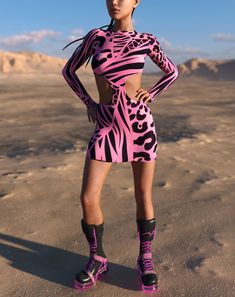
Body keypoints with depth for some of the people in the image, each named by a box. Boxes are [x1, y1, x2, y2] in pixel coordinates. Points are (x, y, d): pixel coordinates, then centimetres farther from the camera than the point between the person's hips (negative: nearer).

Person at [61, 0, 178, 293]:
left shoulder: (147, 40, 4)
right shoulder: (96, 35, 4)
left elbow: (172, 71, 19)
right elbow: (69, 70, 13)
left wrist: (150, 96, 4)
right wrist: (89, 103, 4)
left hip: (140, 122, 0)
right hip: (107, 125, 1)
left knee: (143, 196, 5)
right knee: (88, 198, -5)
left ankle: (145, 259, 26)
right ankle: (97, 258, 20)